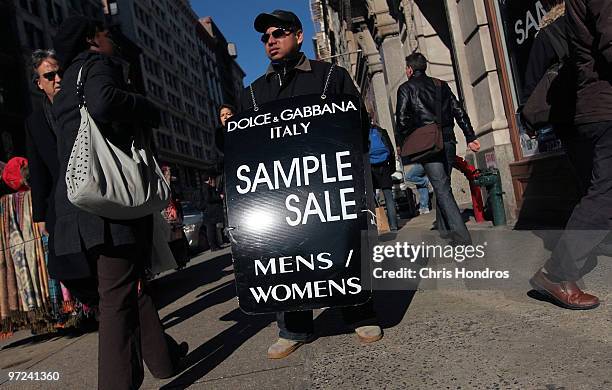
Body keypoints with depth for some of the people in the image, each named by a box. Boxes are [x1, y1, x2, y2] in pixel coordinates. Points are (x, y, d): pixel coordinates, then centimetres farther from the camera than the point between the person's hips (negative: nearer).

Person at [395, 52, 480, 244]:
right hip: (448, 141, 5)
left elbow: (402, 118, -7)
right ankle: (444, 228, 23)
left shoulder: (406, 88, 3)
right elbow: (459, 111, 13)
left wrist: (400, 143, 4)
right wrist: (471, 137, 13)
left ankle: (460, 232, -14)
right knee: (443, 185, 16)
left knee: (441, 188, -8)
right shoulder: (441, 85, 17)